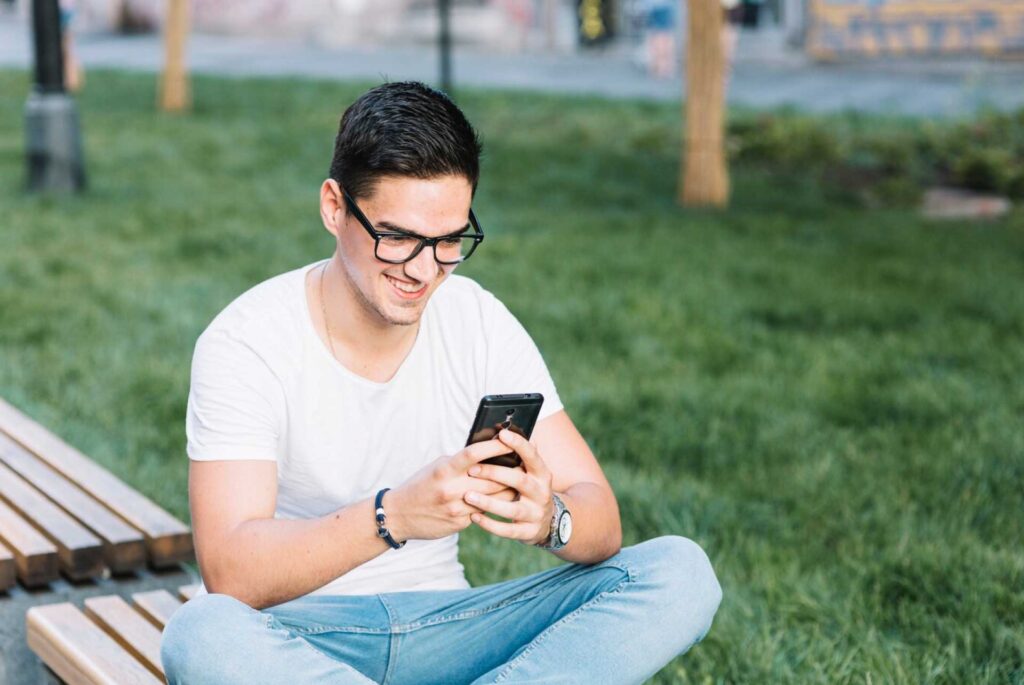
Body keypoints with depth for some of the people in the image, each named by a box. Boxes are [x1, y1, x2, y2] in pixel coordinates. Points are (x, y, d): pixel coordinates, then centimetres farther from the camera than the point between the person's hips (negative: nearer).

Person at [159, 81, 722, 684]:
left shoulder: (481, 325, -2)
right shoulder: (246, 344, -13)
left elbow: (602, 523, -4)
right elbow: (230, 574, -24)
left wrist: (550, 519, -29)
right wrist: (393, 516, -39)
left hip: (440, 625, 3)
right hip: (297, 632, -3)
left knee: (680, 574, -16)